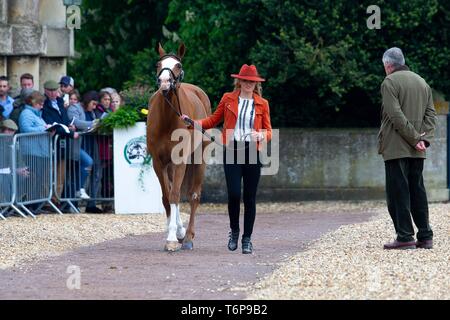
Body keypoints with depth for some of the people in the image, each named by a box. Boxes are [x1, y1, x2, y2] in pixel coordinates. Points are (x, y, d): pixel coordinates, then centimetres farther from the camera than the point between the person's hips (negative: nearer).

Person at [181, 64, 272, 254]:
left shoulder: (262, 104, 8)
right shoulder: (228, 99, 8)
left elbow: (268, 131, 8)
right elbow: (214, 120, 14)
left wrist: (263, 135, -15)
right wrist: (194, 122, 1)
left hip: (252, 153, 1)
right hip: (232, 152, -1)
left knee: (250, 197, 2)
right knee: (234, 194, -12)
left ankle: (247, 239, 11)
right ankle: (234, 230, 13)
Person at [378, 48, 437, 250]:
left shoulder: (390, 82, -7)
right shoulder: (422, 82, 15)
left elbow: (396, 115, -16)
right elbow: (431, 114, 10)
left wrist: (415, 138, -13)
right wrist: (424, 138, 0)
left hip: (395, 148, -7)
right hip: (417, 150, 7)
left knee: (397, 193, -5)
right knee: (417, 191, 10)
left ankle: (405, 237, -10)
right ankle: (425, 237, 9)